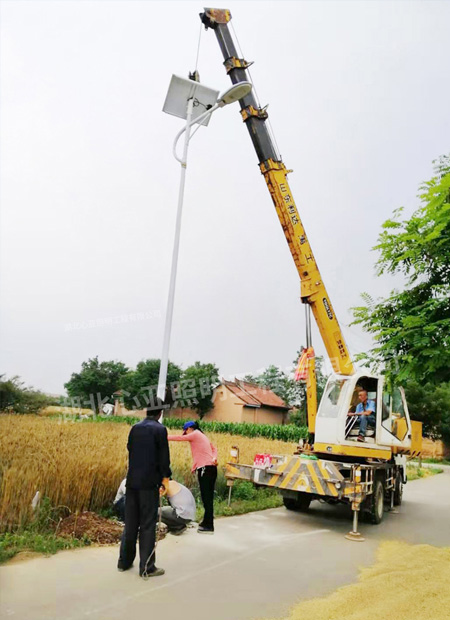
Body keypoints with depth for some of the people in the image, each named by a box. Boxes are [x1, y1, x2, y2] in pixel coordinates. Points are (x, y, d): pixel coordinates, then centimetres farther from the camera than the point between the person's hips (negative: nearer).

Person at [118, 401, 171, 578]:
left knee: (130, 522, 15)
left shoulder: (135, 428, 8)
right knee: (148, 524, 2)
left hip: (132, 481, 6)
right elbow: (164, 457, -10)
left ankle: (125, 561, 25)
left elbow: (130, 451, 14)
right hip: (149, 483, -6)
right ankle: (147, 567, 8)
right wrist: (165, 479, -2)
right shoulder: (160, 429, -10)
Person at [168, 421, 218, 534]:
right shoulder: (202, 436, 25)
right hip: (211, 468, 9)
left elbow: (179, 438, -3)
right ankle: (207, 522, 19)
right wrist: (214, 458, 1)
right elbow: (214, 448, 18)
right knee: (208, 497, 13)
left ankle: (209, 526, -5)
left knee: (207, 498, -7)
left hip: (205, 468, -9)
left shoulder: (195, 434, 0)